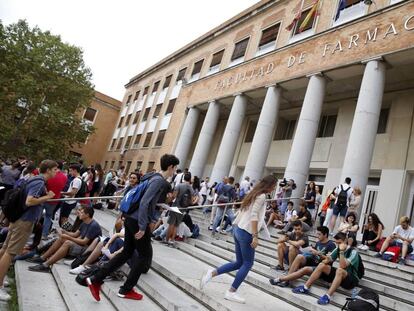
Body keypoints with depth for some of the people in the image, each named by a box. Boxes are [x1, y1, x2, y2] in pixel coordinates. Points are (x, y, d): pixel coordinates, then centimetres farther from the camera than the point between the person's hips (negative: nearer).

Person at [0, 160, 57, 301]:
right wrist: (47, 197, -19)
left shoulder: (36, 180, 11)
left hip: (20, 218, 10)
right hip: (25, 221, -10)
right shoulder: (39, 182, -19)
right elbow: (29, 201, -28)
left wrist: (45, 195, 11)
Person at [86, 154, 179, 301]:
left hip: (131, 219, 9)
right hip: (137, 221, -9)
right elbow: (144, 202, -25)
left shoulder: (155, 178, 13)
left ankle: (95, 280, 17)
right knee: (145, 255, 7)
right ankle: (126, 290, 17)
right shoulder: (159, 180, -18)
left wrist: (151, 220, 25)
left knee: (126, 253, 16)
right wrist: (142, 227, -23)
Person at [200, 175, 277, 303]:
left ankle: (212, 273, 10)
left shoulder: (254, 193, 17)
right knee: (248, 263, 4)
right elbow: (254, 216, -20)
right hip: (246, 232, -9)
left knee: (239, 263, 15)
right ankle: (231, 292, 8)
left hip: (239, 229, 9)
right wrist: (255, 236, -22)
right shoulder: (262, 196, -10)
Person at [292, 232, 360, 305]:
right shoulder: (338, 249, 2)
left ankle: (327, 296, -46)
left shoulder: (353, 252, -19)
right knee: (322, 265, -8)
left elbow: (343, 266, -31)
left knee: (340, 270, -37)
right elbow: (328, 259, 4)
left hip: (352, 279, -7)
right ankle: (305, 287, -12)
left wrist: (341, 251, -37)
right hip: (339, 275, 7)